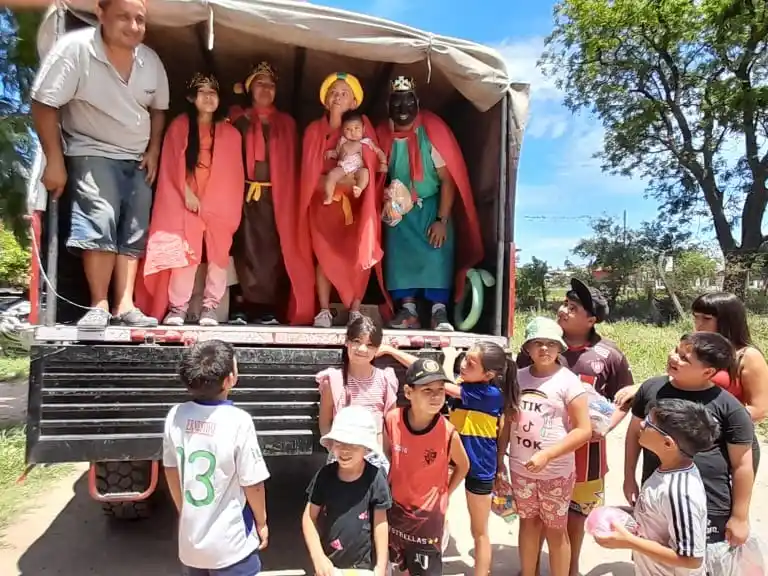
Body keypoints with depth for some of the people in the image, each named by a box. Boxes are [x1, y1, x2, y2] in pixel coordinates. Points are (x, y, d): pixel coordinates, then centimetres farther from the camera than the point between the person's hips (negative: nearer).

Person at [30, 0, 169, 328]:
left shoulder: (151, 61, -1)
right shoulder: (75, 48, -17)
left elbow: (158, 108, 13)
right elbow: (44, 105, -16)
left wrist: (154, 150, 2)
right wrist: (54, 161, -18)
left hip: (137, 159, 5)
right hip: (92, 152, -5)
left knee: (134, 232, -1)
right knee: (100, 221, -21)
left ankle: (125, 305, 2)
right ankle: (99, 305, -13)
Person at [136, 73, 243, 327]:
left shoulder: (229, 133, 13)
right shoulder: (179, 126, 9)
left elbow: (233, 174, 10)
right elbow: (172, 166, 3)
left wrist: (230, 208, 1)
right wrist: (187, 193, -9)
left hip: (218, 204, 2)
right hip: (187, 202, -1)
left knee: (218, 254, -3)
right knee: (186, 253, -8)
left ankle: (210, 307, 4)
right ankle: (177, 307, 1)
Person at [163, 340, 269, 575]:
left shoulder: (176, 416, -9)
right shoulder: (238, 421, -24)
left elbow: (171, 471, 4)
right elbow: (253, 484, -15)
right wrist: (262, 523, 2)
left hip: (190, 540, 5)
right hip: (230, 545, -5)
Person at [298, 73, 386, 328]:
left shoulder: (363, 127, 3)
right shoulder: (314, 130, 5)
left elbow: (372, 167, -2)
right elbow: (310, 174, -2)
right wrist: (341, 181, -14)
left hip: (355, 203, 0)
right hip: (324, 202, 1)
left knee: (358, 255, -6)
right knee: (324, 254, -6)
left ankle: (355, 309, 3)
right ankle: (324, 310, 0)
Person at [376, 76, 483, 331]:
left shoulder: (432, 132, -13)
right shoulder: (384, 135, -5)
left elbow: (447, 179, -14)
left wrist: (442, 220, -20)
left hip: (432, 205, -2)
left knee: (436, 253, -18)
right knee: (400, 251, -14)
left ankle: (439, 311, -19)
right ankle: (408, 310, -12)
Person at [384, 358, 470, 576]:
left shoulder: (448, 432, -23)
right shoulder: (392, 420, -18)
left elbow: (463, 466, -2)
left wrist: (444, 495, -1)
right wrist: (391, 484, 4)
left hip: (428, 514, -2)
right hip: (396, 508, 3)